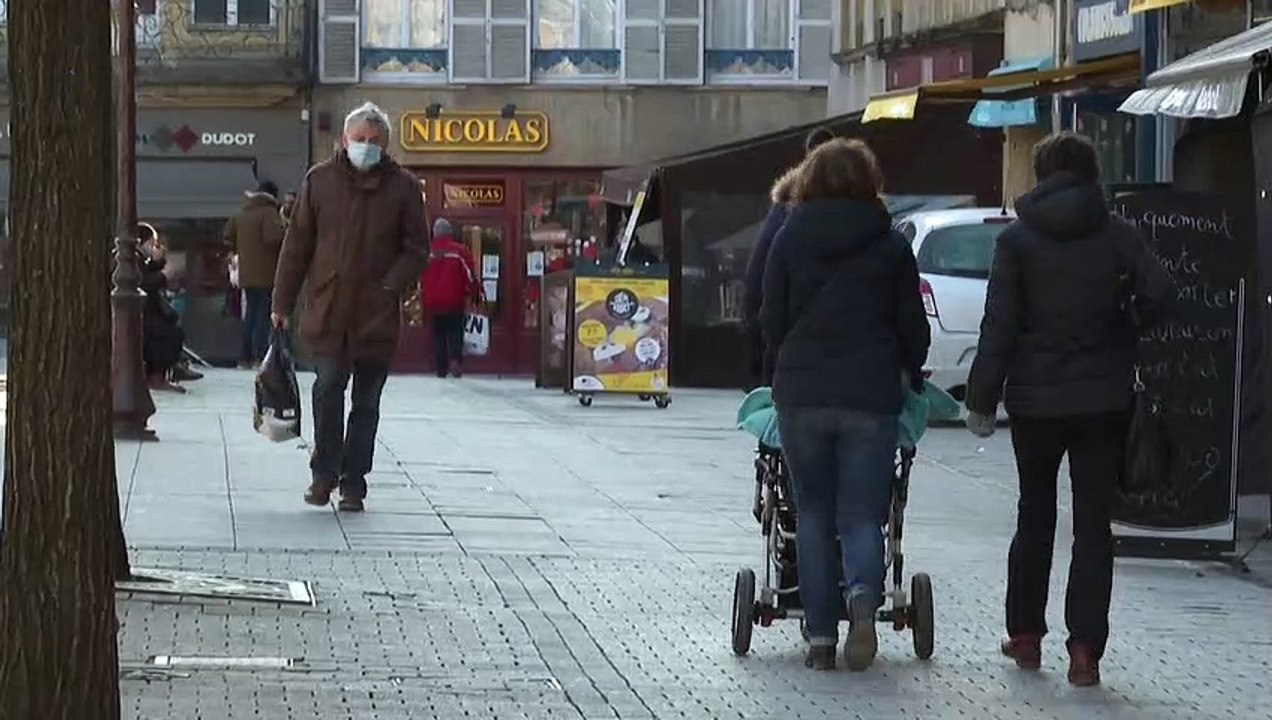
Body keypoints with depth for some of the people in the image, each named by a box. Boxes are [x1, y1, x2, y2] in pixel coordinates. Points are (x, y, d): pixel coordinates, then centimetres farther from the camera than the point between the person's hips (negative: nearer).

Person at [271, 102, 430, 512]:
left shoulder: (403, 187, 2)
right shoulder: (320, 181, 4)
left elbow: (417, 248, 5)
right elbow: (297, 245, 7)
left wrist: (392, 286, -10)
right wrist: (283, 303, 5)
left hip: (378, 314, 0)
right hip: (326, 310, 0)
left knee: (367, 401, 6)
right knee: (328, 389, -5)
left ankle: (353, 481, 14)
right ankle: (325, 472, 11)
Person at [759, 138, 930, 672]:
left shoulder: (790, 238, 4)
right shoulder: (891, 246, 3)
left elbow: (771, 321, 6)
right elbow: (913, 326, 7)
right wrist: (912, 375, 25)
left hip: (800, 393, 1)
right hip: (871, 396, 0)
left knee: (814, 515, 9)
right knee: (862, 514, 3)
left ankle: (821, 637, 5)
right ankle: (863, 594, -27)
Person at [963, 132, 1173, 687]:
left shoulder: (1017, 239, -2)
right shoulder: (1117, 235, -1)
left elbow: (999, 325, -6)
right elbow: (1157, 291, -15)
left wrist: (982, 398, -3)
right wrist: (1123, 333, 4)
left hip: (1035, 398, 0)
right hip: (1103, 399, 0)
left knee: (1034, 517, 16)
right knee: (1093, 523, 2)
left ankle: (1025, 634, 21)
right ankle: (1084, 648, -6)